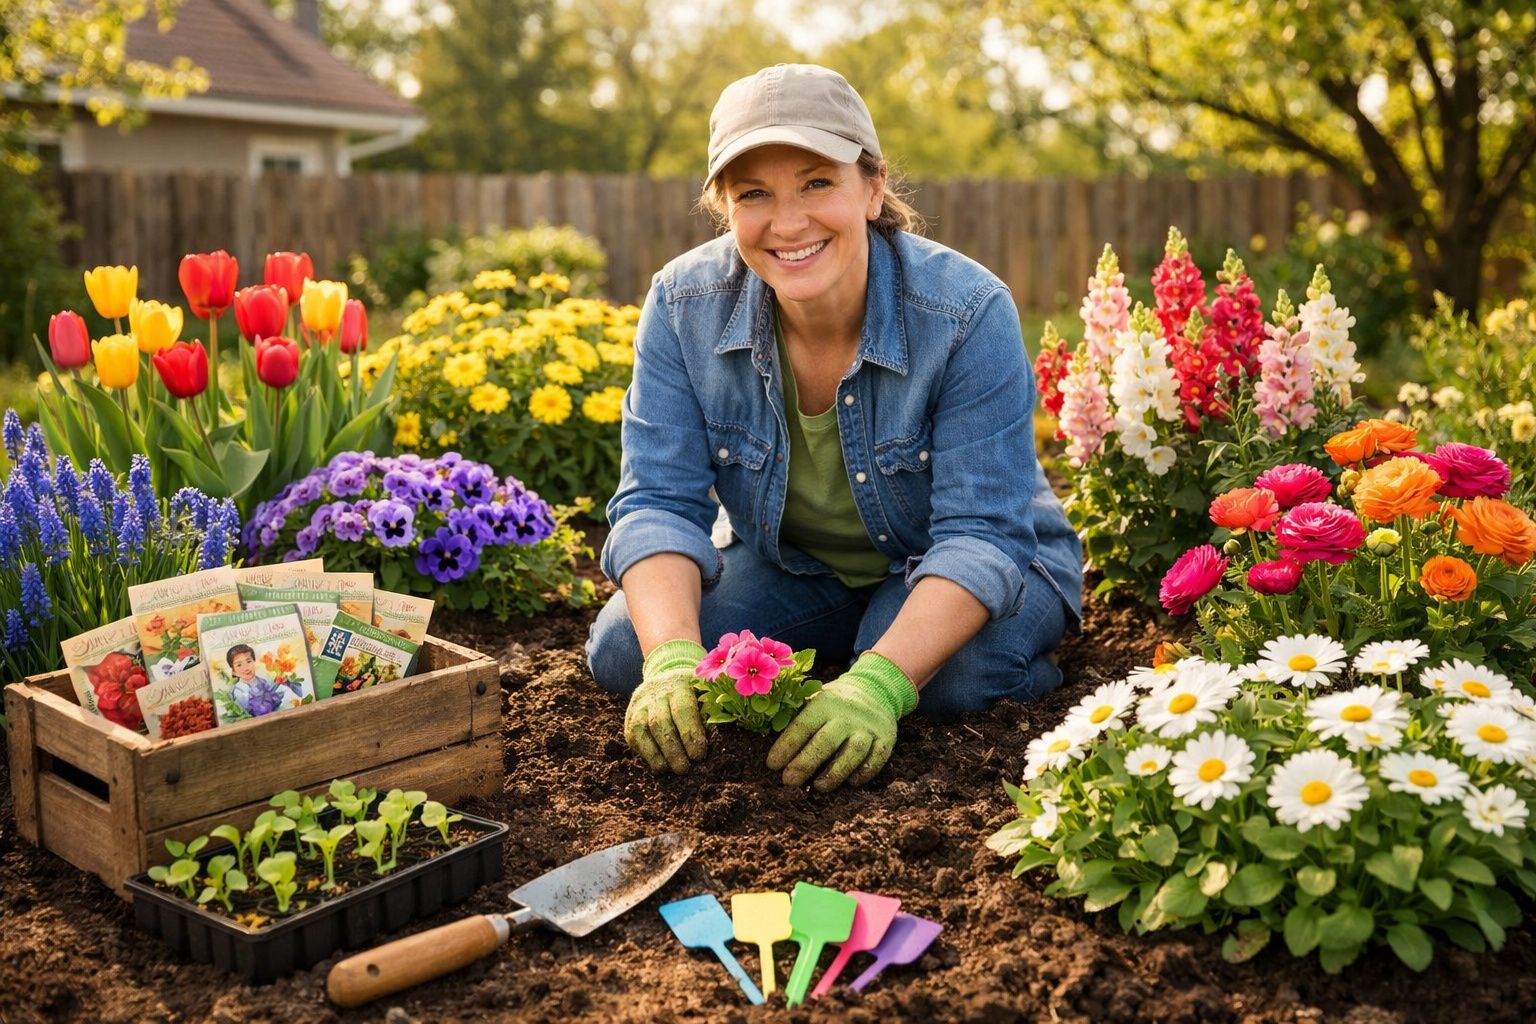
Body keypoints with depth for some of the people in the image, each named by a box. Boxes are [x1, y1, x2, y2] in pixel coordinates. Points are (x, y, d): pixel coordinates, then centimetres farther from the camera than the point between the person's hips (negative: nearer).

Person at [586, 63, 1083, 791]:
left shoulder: (968, 312, -27)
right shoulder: (682, 305, -18)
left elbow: (980, 533, -29)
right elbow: (659, 501, -19)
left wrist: (878, 682, -44)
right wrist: (673, 658, -39)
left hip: (966, 575, -3)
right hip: (790, 570, 4)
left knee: (946, 674, -36)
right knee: (622, 650, -17)